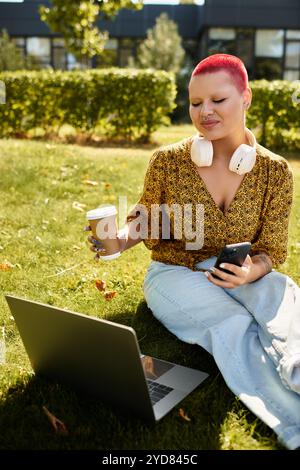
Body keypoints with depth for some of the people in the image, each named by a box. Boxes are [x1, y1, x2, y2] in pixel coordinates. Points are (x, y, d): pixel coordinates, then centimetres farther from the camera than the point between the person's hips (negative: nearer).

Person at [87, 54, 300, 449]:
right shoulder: (167, 162, -8)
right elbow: (149, 226, 4)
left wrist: (251, 272, -26)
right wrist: (123, 239, -19)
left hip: (245, 275, 2)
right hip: (176, 273, -1)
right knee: (234, 325, -34)